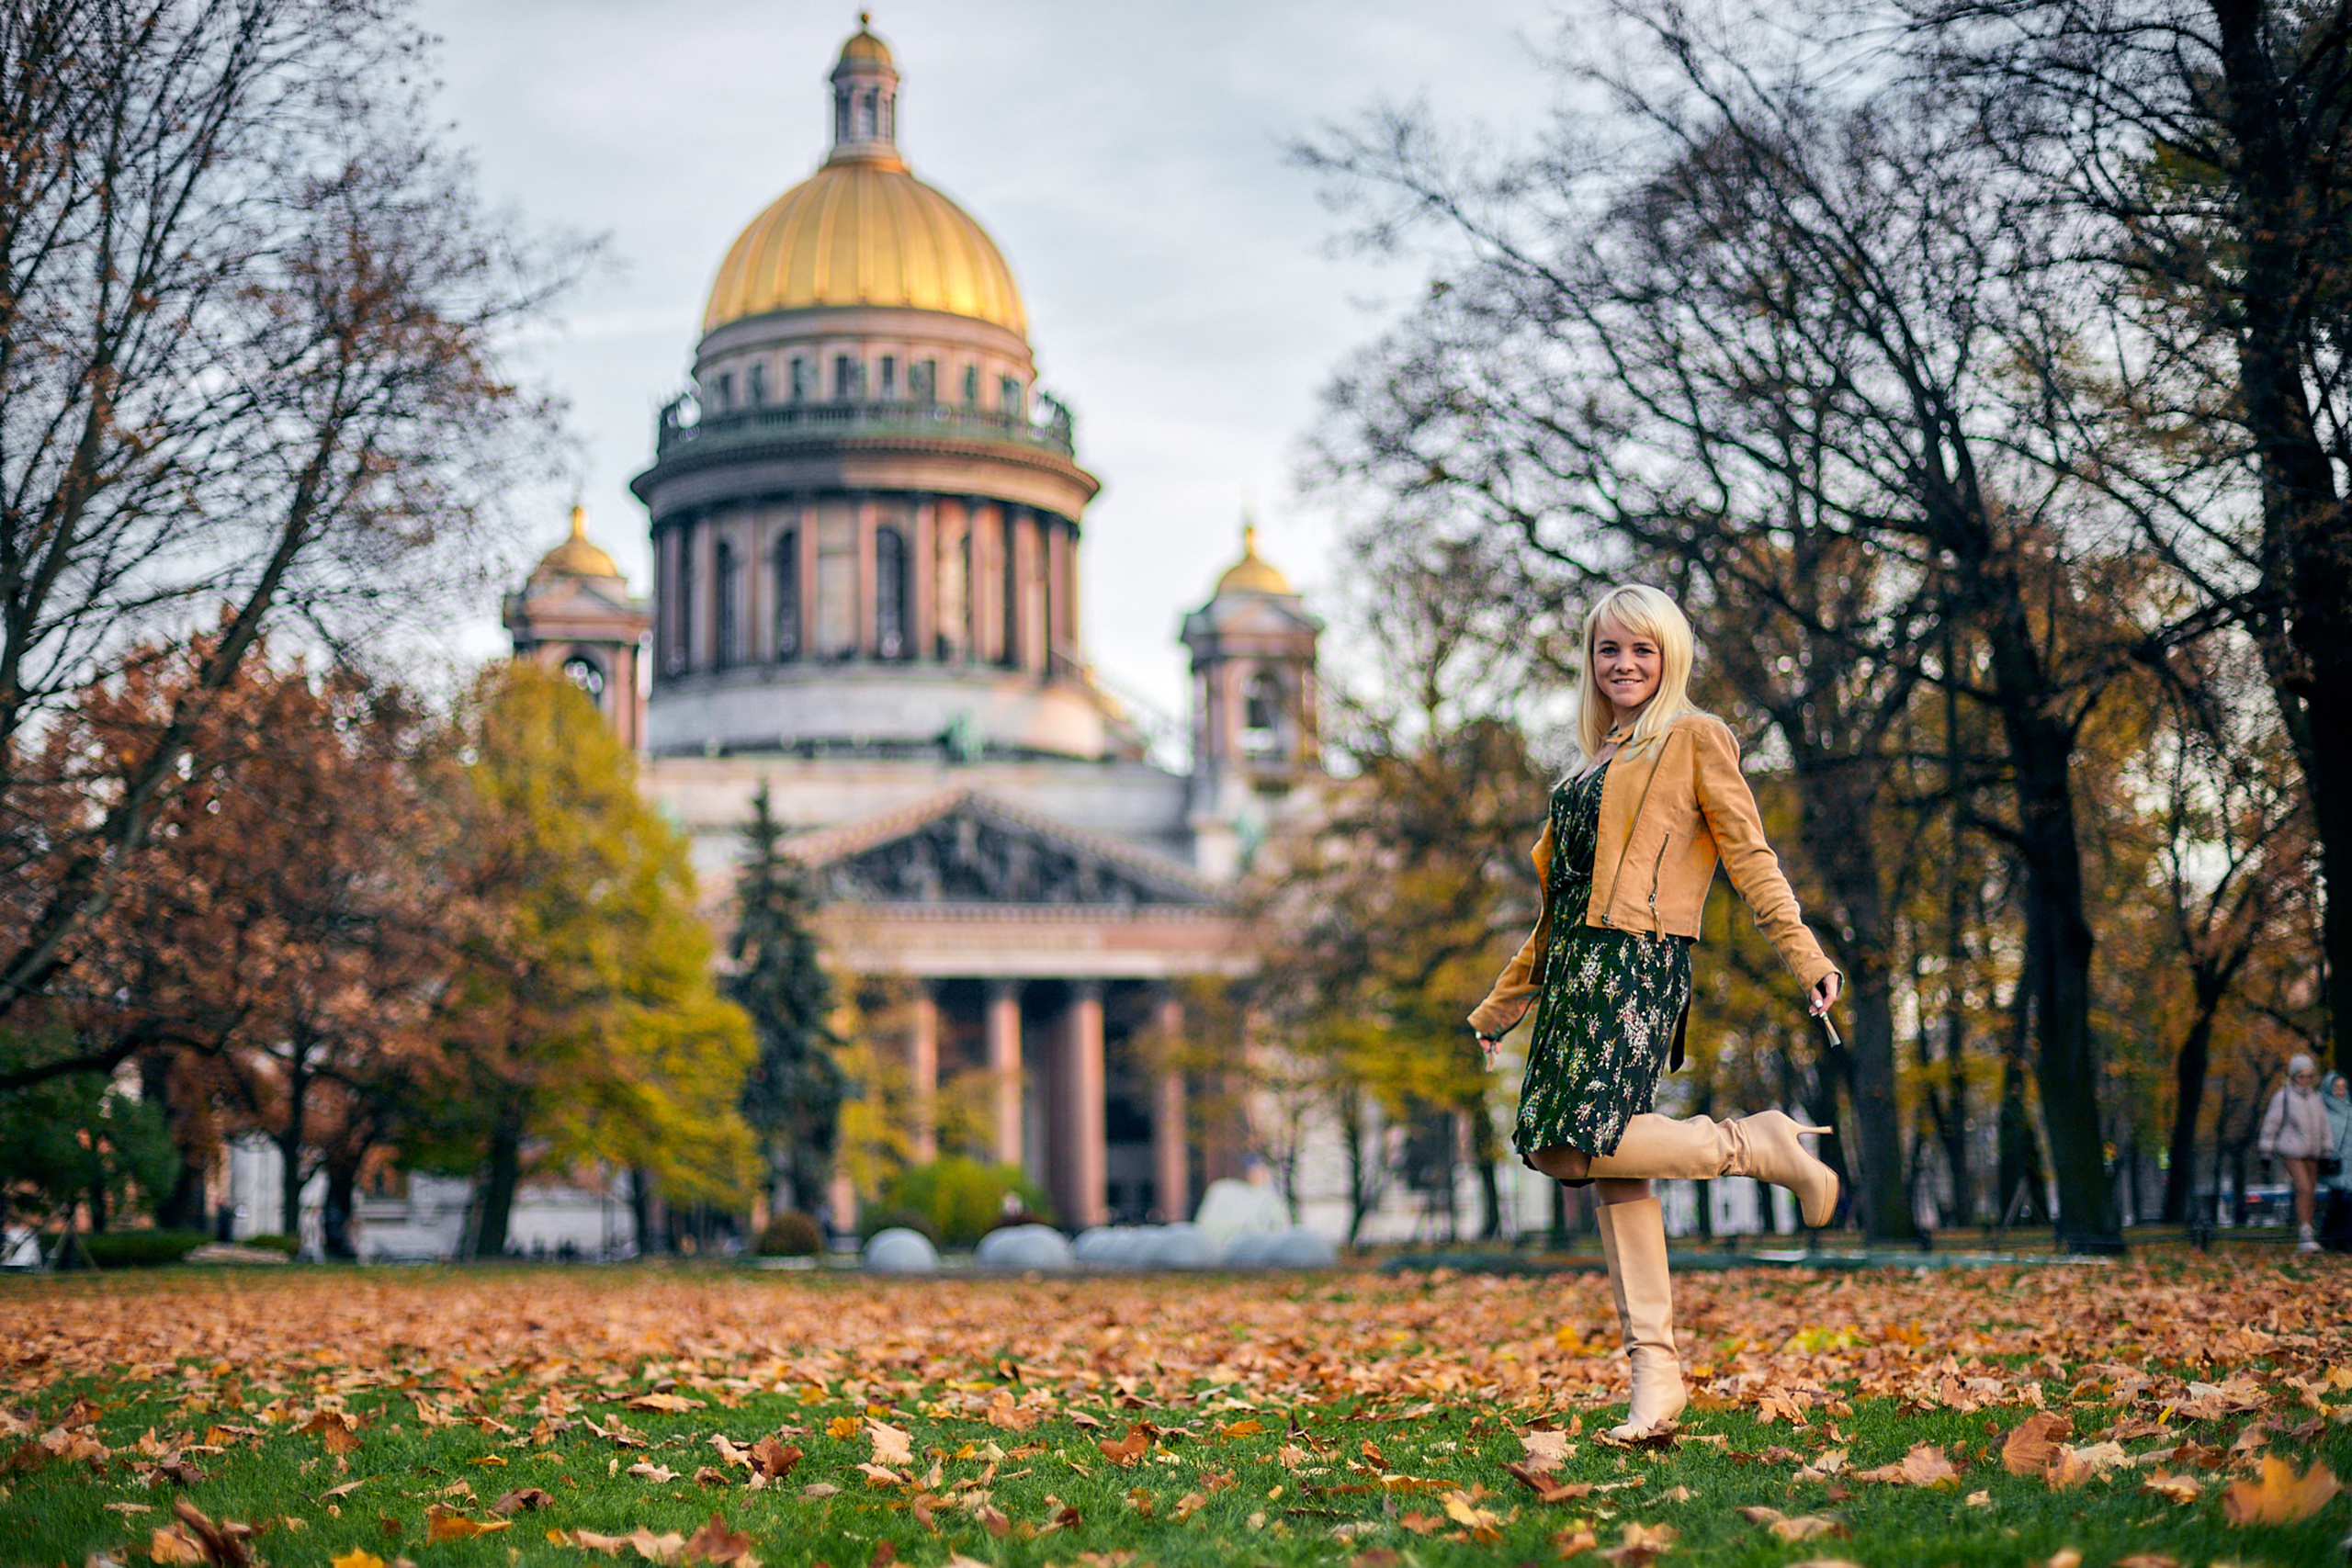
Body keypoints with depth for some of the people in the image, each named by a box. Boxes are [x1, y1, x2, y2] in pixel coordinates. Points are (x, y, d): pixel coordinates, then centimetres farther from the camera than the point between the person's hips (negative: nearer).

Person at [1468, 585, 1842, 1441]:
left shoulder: (1696, 739, 4)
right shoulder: (1589, 762, 23)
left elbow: (1749, 855, -2)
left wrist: (1807, 956, -13)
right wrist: (1502, 1004, 29)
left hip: (1639, 965, -7)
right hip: (1577, 968, 7)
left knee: (1576, 1146, -21)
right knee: (1608, 1168, 0)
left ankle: (1760, 1145, -4)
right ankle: (1655, 1370, 0)